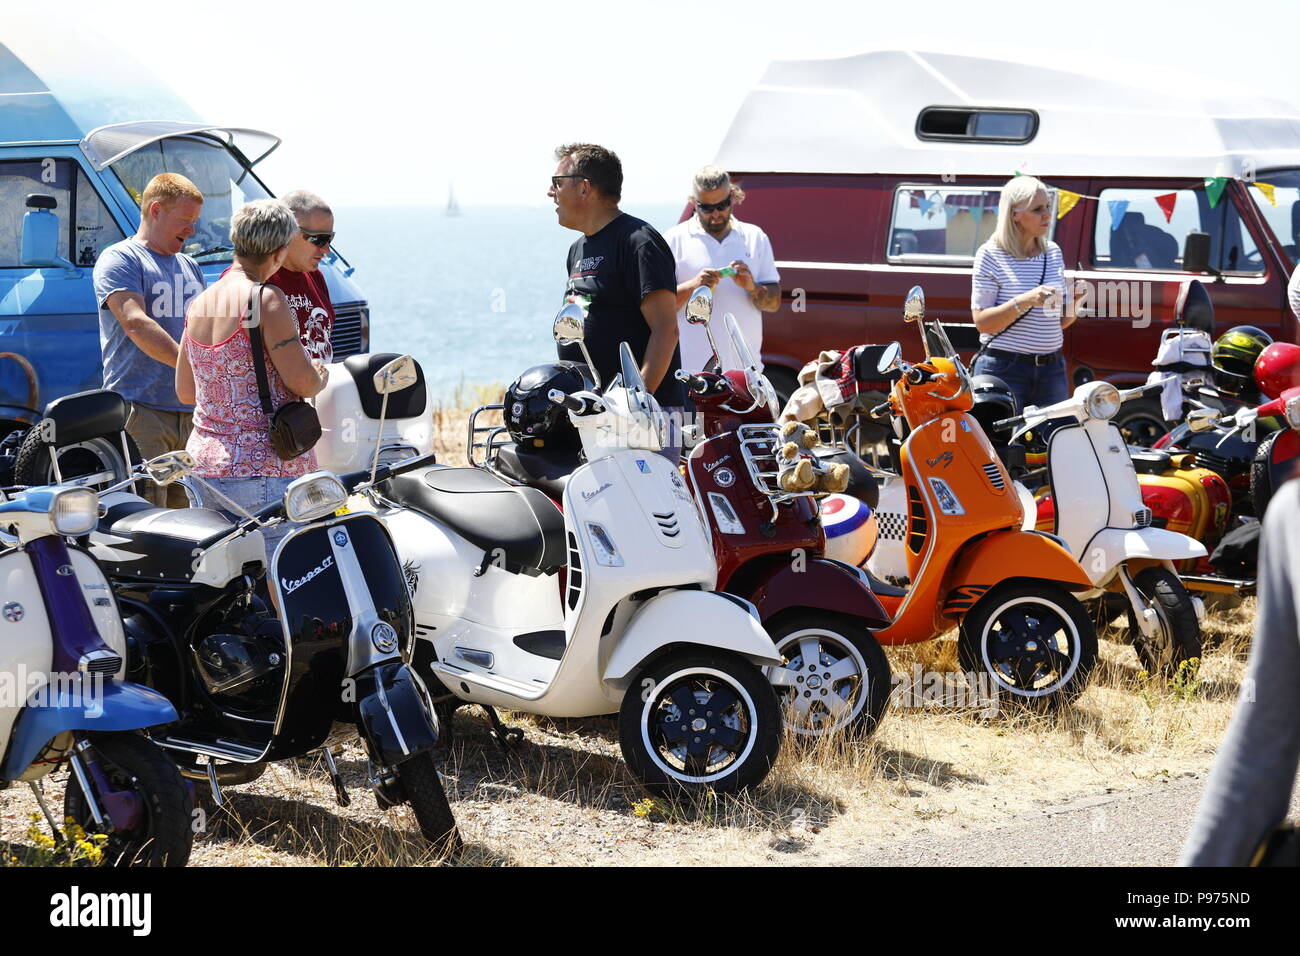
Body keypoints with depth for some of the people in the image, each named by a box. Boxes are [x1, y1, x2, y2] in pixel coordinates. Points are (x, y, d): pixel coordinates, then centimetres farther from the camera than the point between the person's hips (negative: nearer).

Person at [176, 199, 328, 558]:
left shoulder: (199, 304, 12)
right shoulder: (266, 299, -11)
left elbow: (184, 390, 20)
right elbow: (301, 381, -12)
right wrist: (320, 377, 9)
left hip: (204, 464, 8)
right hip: (264, 470, -8)